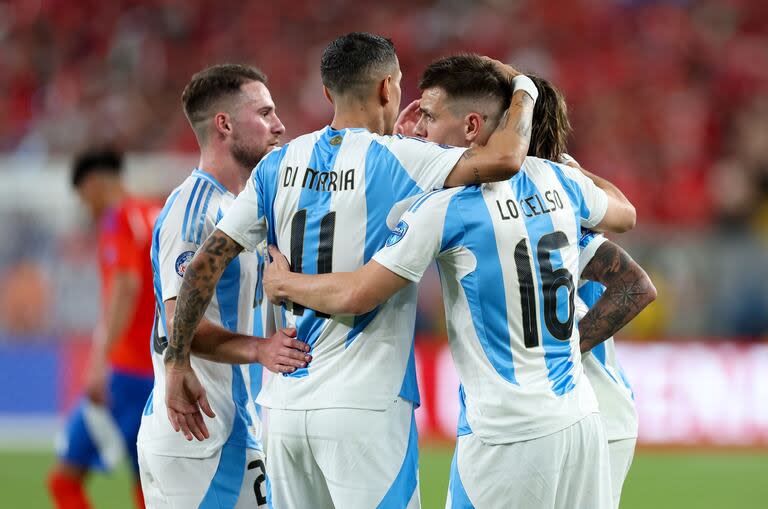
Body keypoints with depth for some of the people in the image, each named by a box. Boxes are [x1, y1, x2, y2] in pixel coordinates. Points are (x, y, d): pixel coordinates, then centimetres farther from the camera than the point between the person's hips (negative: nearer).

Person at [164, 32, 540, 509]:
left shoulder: (280, 165, 8)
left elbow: (206, 263, 6)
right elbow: (503, 159, -20)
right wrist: (523, 87, -1)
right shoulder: (395, 160, -8)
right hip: (365, 408, -6)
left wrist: (177, 361, 13)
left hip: (288, 410, 6)